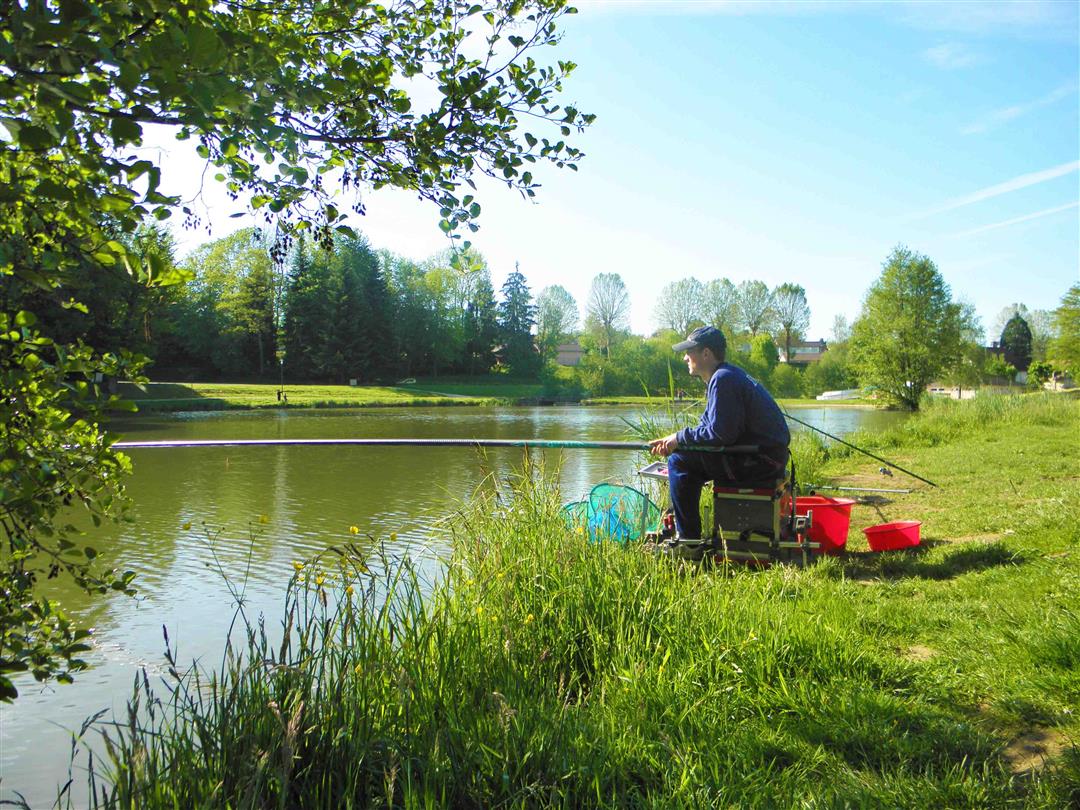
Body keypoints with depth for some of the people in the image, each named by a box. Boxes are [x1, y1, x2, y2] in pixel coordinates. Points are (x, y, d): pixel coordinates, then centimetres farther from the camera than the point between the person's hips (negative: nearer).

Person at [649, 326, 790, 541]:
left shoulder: (723, 379, -16)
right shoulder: (723, 376, 16)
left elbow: (720, 433, -21)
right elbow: (708, 428, 18)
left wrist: (680, 438, -8)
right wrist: (671, 442, 8)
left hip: (761, 462, -11)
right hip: (765, 458, 11)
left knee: (680, 461, -10)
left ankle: (688, 540, -3)